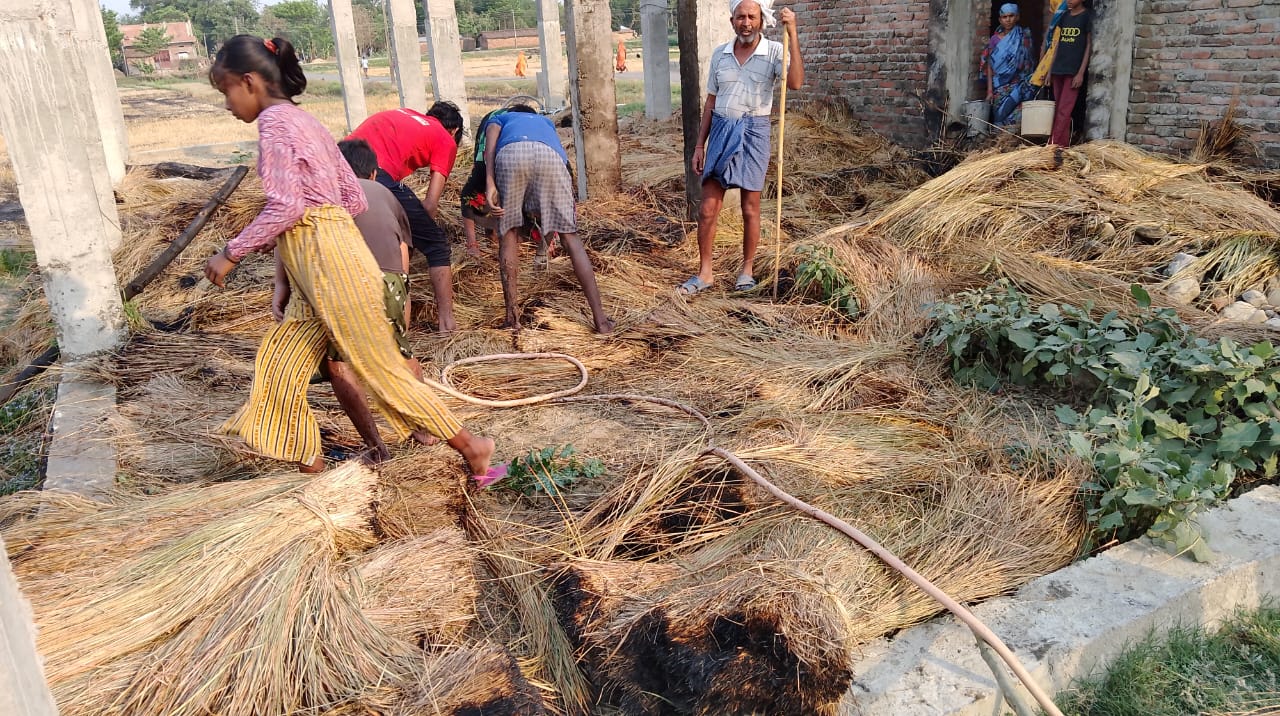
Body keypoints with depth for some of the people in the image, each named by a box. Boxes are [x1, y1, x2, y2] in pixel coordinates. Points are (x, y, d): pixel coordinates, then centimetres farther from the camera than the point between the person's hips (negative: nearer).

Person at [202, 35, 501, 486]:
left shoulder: (274, 120, -10)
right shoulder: (304, 121, 18)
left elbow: (284, 207, -20)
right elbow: (354, 200, 17)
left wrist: (231, 253, -10)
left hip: (329, 263, -10)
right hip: (317, 268, 10)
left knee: (380, 369, -1)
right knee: (279, 363, 13)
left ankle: (469, 447, 9)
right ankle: (308, 465, 22)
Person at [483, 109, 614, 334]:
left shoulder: (499, 119, 39)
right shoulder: (544, 121, 48)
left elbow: (490, 143, 14)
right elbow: (563, 159, 38)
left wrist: (490, 183, 1)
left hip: (511, 153, -1)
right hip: (550, 156, 1)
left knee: (508, 233, 16)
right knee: (569, 236, 9)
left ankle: (512, 317, 15)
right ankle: (600, 318, 7)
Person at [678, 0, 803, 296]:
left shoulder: (774, 51, -5)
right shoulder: (719, 54, 6)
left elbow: (795, 83, -23)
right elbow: (711, 102, 12)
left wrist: (793, 35, -27)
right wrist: (699, 144, 10)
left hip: (753, 132, -3)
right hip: (721, 131, 4)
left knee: (750, 209, 6)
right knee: (707, 209, 3)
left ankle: (746, 271, 21)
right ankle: (705, 273, 14)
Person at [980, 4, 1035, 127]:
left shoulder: (1024, 37, 8)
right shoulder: (995, 39, 7)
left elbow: (1028, 63, 10)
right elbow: (989, 67, 4)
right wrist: (989, 91, -3)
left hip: (1019, 87, -1)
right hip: (999, 88, 1)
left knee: (1016, 120, -13)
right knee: (1000, 118, -6)